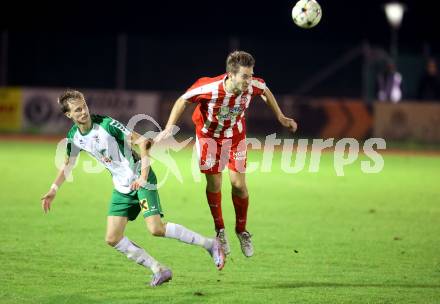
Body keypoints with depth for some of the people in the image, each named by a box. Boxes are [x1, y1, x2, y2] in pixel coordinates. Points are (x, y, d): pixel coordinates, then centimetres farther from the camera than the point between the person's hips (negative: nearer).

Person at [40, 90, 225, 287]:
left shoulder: (106, 124, -20)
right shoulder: (74, 137, -1)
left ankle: (210, 244, -9)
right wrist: (52, 191, 10)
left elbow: (142, 141, -20)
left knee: (156, 229, -22)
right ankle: (160, 271, 8)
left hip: (141, 180, -7)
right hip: (121, 187, 7)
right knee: (112, 239, -1)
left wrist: (143, 176, -28)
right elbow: (68, 165, 18)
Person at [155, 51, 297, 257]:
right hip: (209, 135, -2)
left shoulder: (253, 86, -27)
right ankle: (220, 230, 21)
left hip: (235, 135, 2)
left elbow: (265, 91, 0)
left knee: (239, 184, -1)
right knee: (214, 184, 0)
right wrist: (169, 128, -22)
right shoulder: (209, 88, -36)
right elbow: (182, 101, -18)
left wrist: (280, 117, 5)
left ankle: (241, 230, 20)